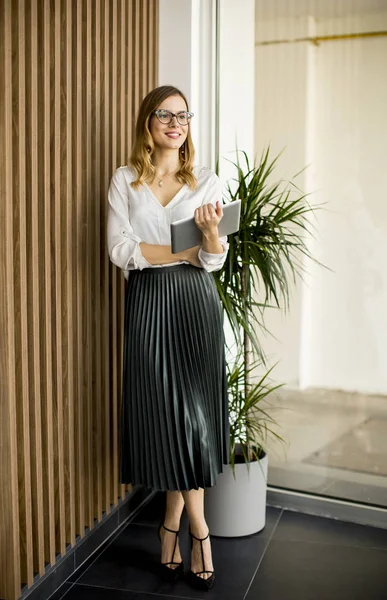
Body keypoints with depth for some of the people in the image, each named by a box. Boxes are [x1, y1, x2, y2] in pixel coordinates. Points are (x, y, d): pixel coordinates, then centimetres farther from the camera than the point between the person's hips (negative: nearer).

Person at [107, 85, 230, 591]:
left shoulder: (207, 182, 8)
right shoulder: (124, 180, 7)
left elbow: (214, 261, 2)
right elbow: (119, 250, -5)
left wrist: (212, 233, -20)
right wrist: (186, 251, -8)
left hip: (195, 302, 1)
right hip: (148, 302, 0)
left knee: (195, 410, -1)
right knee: (162, 410, 0)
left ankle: (173, 523, 19)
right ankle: (198, 531, 16)